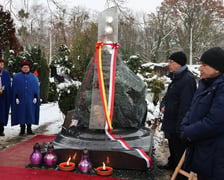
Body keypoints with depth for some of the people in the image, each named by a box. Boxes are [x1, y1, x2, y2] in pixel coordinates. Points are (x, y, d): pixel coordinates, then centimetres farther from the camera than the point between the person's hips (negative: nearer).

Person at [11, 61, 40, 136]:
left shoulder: (34, 77, 9)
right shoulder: (16, 77, 6)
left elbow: (37, 88, 7)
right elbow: (14, 88, 3)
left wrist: (35, 97, -2)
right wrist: (16, 97, -6)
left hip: (30, 100, 1)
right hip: (20, 99, -1)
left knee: (30, 113, 2)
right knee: (21, 113, 0)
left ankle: (29, 129, 11)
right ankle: (22, 129, 8)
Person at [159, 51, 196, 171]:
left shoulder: (187, 79, -21)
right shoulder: (176, 78, 12)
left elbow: (186, 104, -26)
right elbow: (168, 96, 23)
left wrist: (180, 126, -26)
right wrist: (163, 105, 3)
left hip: (179, 123, -10)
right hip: (171, 121, 10)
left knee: (179, 149, 1)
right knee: (172, 146, 25)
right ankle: (172, 164, 43)